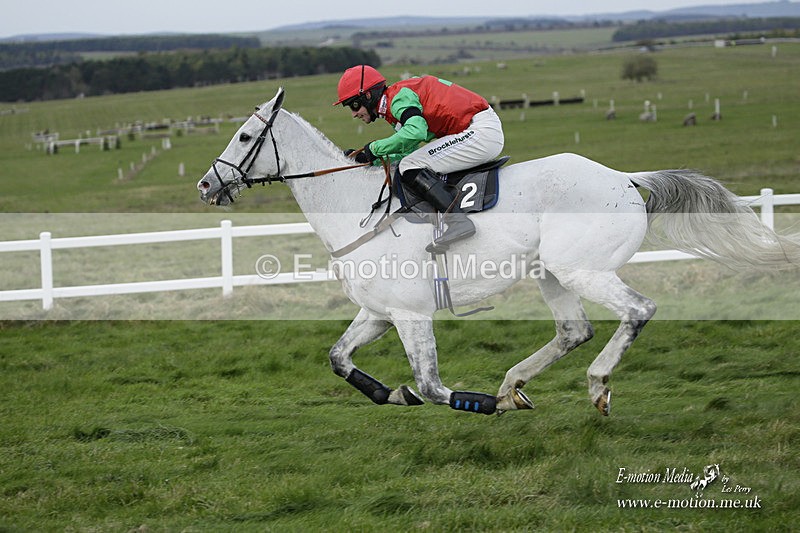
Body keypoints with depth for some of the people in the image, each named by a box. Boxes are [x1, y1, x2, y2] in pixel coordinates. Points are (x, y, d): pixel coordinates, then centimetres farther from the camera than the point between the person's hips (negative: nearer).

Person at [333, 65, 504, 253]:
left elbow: (415, 131, -31)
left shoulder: (399, 97, -12)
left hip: (481, 130, -11)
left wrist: (376, 147, -17)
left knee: (411, 168, -17)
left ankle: (458, 221, -28)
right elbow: (408, 152, 20)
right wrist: (367, 158, 14)